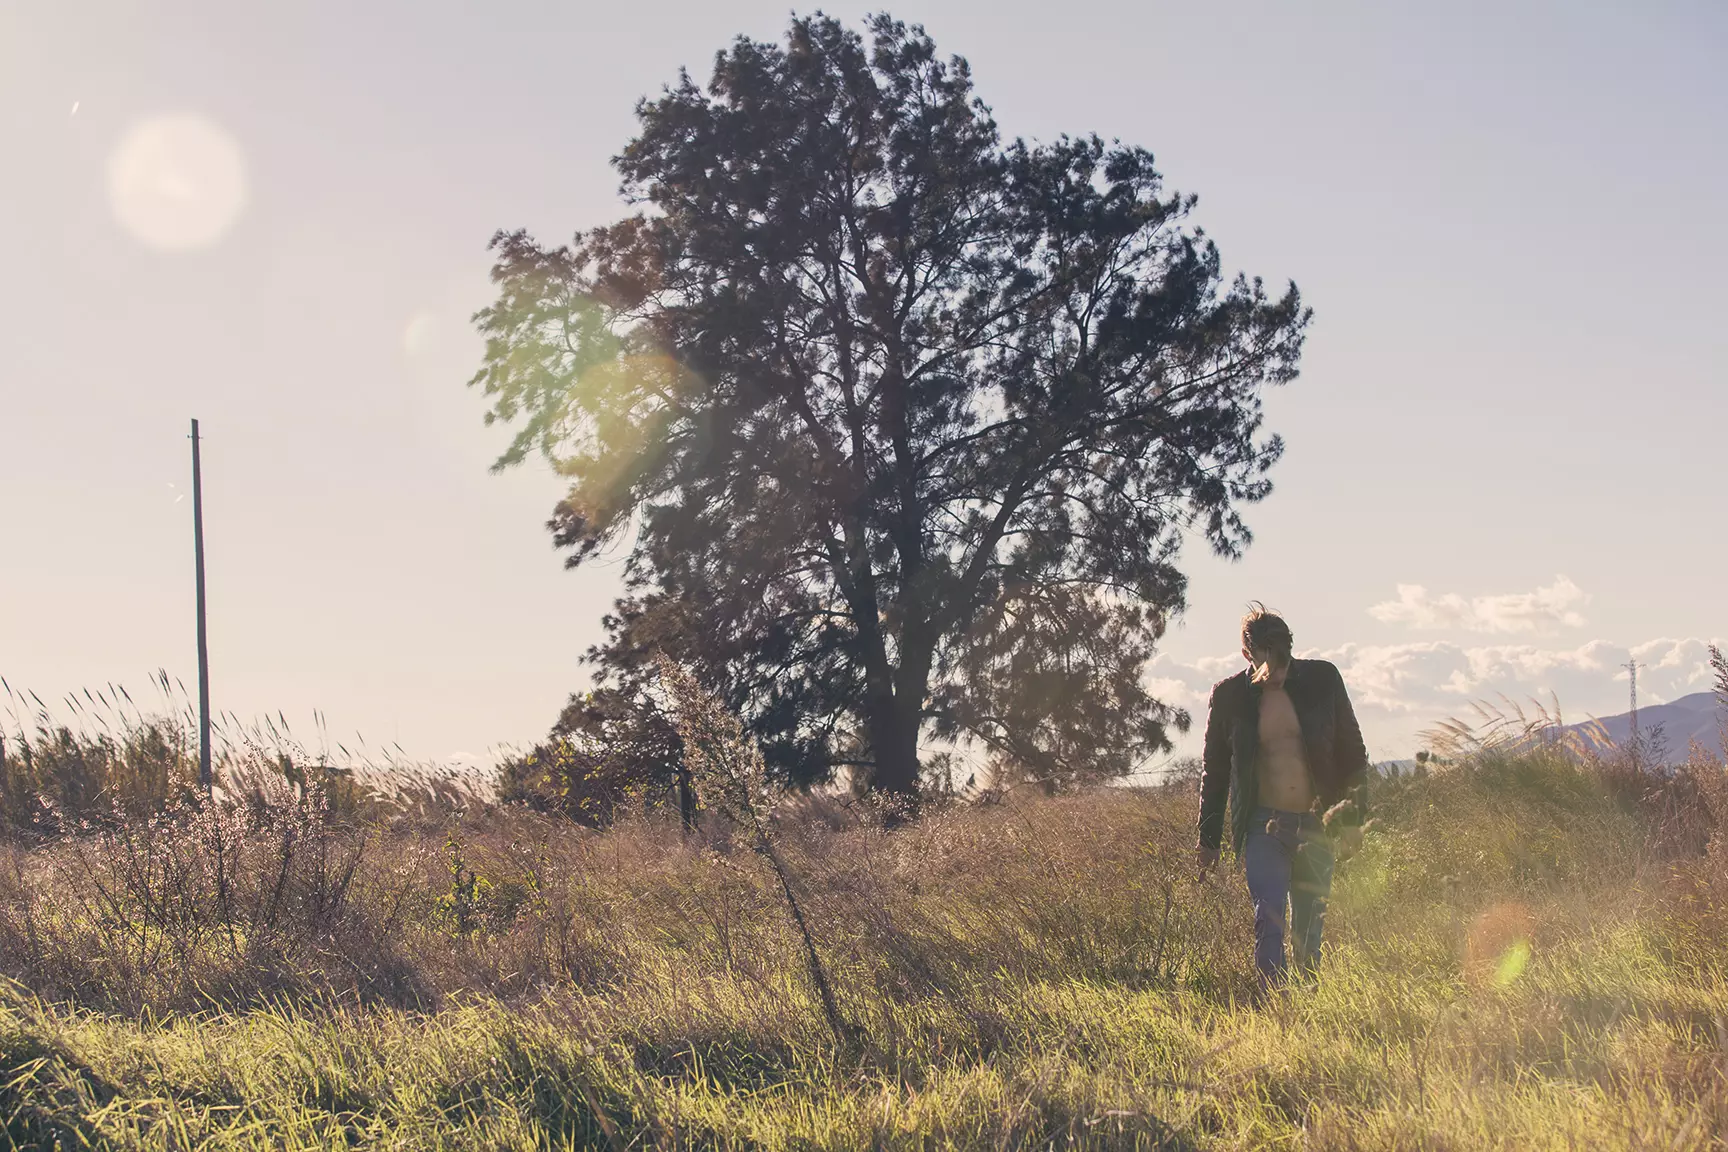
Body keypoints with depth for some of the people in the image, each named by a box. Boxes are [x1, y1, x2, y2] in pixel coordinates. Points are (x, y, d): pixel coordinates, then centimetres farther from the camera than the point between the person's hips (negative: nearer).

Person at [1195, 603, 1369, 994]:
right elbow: (1214, 770, 8)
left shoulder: (1322, 679, 0)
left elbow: (1352, 750, 8)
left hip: (1317, 827, 1)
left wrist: (1354, 815, 2)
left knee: (1309, 931, 8)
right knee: (1269, 922, -16)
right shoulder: (1229, 695, -1)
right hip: (1264, 827, -1)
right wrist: (1208, 840, 9)